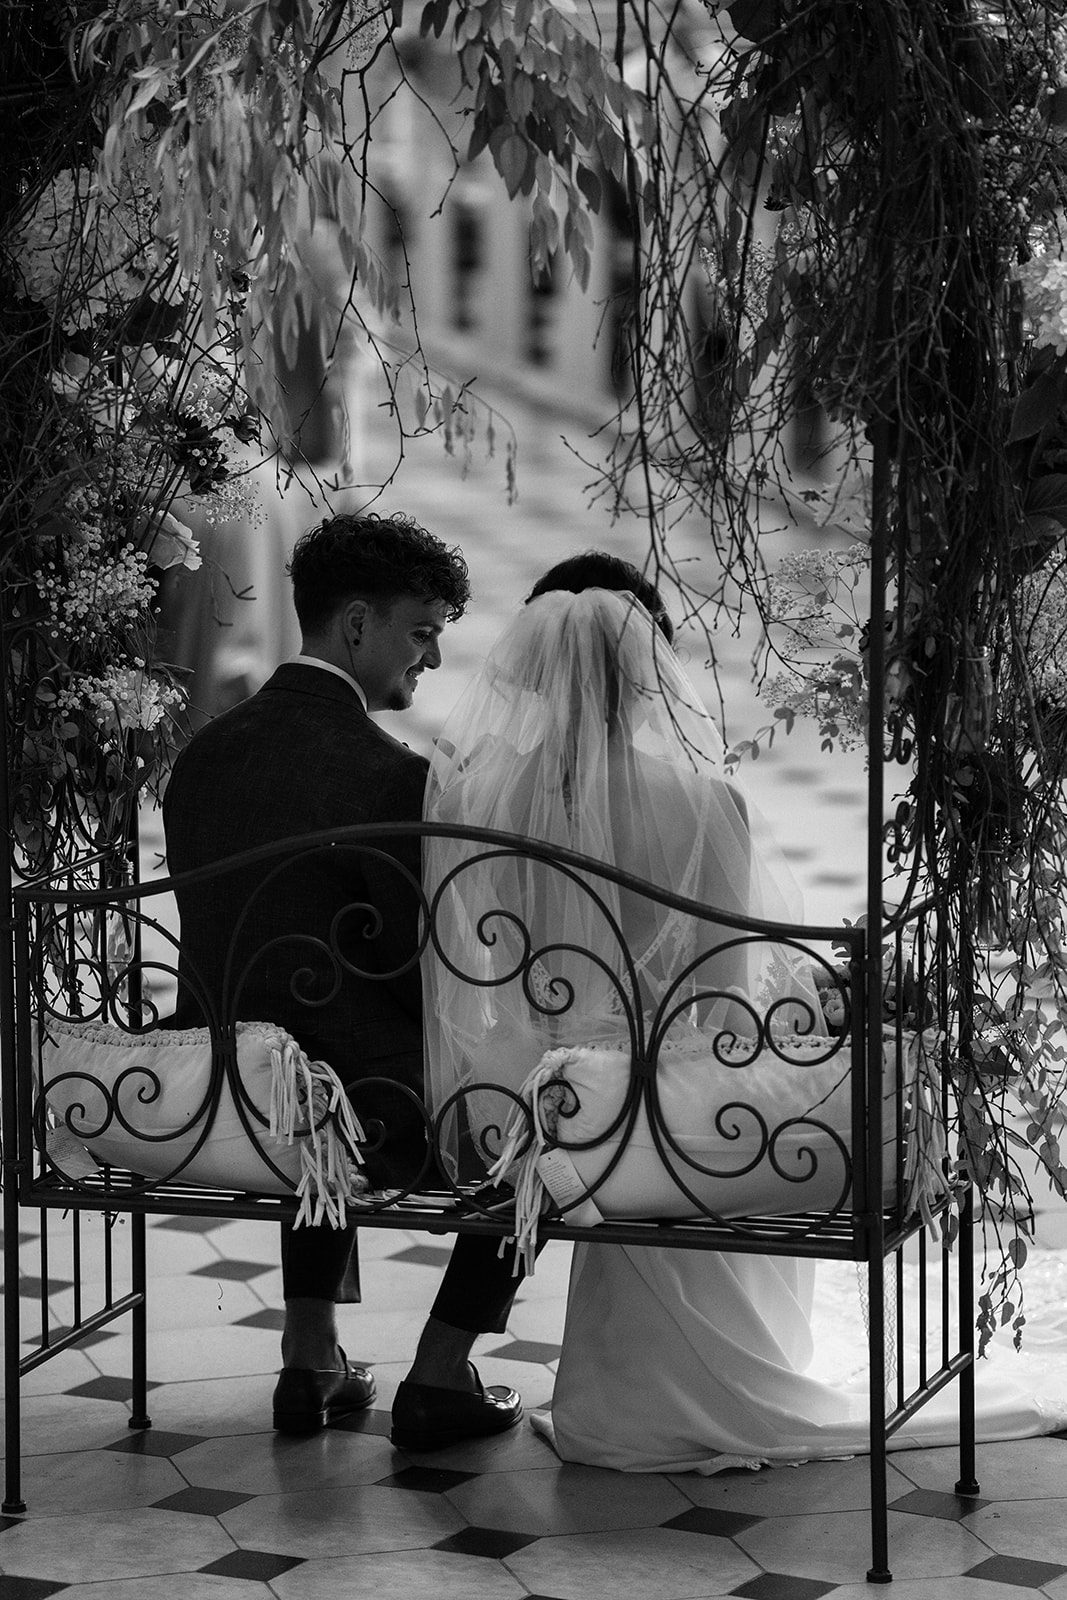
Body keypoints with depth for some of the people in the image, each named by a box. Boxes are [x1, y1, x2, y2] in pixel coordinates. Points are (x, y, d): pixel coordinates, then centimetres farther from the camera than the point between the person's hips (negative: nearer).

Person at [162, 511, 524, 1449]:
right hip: (361, 1115, -7)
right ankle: (439, 1378, 18)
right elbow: (434, 974, -13)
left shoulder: (204, 753, 3)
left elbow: (241, 938, 10)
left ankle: (312, 1361, 35)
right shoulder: (389, 776, -19)